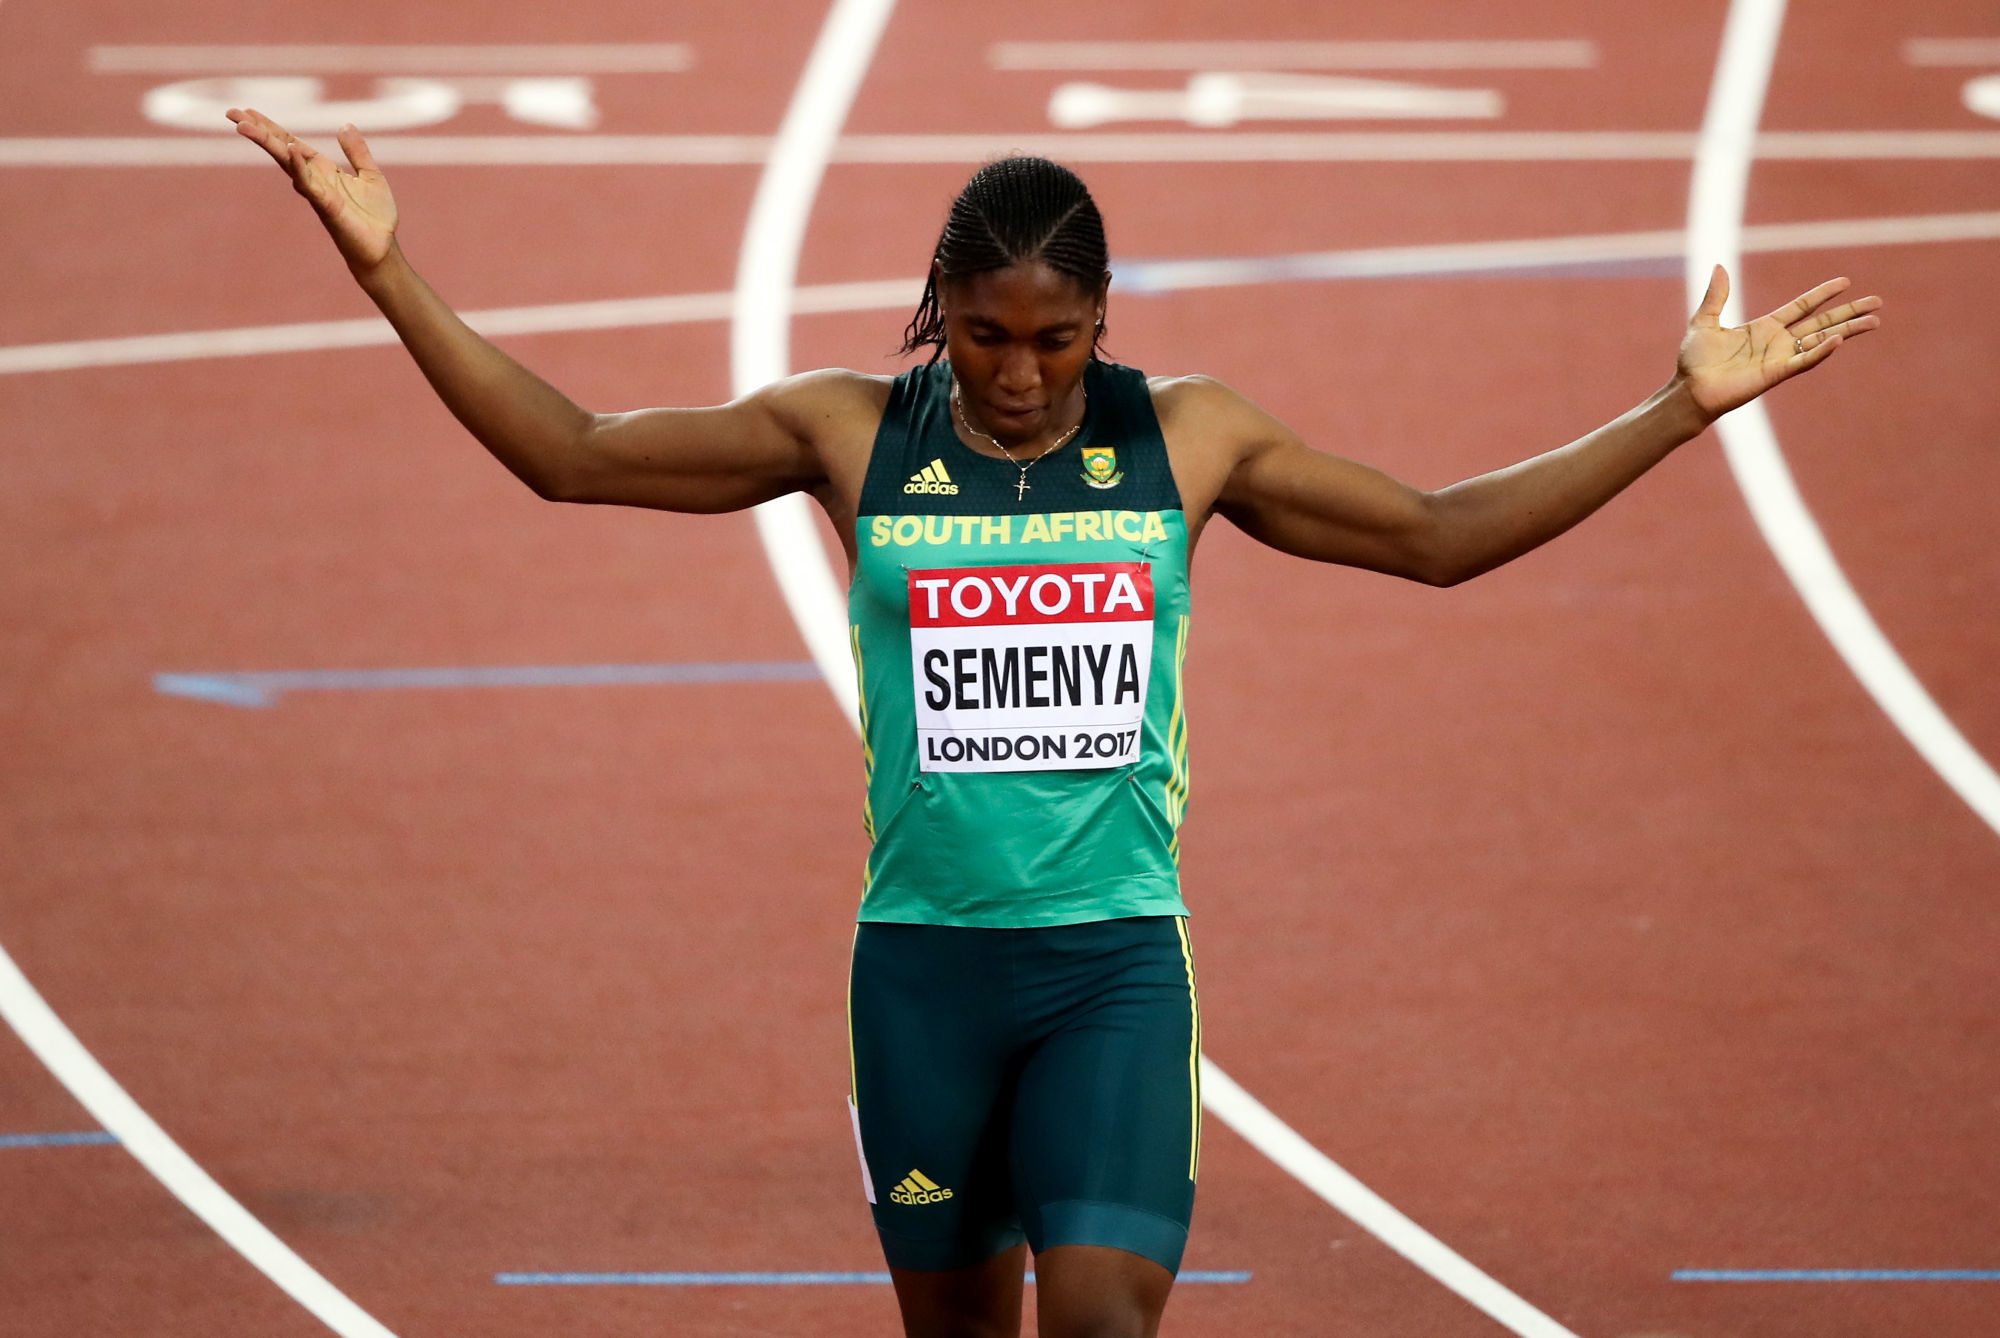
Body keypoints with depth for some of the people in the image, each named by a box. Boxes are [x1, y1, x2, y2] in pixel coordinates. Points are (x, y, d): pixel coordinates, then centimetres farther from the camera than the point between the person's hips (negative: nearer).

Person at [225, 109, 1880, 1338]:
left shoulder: (1185, 439, 3)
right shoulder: (851, 434, 1)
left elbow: (1439, 534, 13)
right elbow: (576, 455, 3)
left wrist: (1682, 408, 9)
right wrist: (395, 280, -5)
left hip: (1116, 961, -1)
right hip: (924, 959, 1)